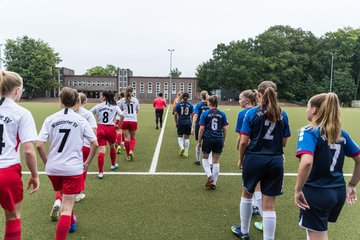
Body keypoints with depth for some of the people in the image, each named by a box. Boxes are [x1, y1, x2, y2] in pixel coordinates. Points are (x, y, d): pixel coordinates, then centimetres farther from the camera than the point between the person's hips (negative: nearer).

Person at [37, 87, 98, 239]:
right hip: (73, 168, -3)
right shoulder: (81, 120, -4)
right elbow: (95, 144, -5)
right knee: (67, 208, -1)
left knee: (65, 197, 30)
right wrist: (87, 163, 6)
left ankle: (71, 223, 51)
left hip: (53, 168, 4)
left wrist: (47, 162, 6)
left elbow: (39, 145, -9)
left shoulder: (50, 119, -2)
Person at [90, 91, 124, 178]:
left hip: (100, 129, 0)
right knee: (112, 146, 24)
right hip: (111, 128, 1)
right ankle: (113, 164, 41)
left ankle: (100, 172, -8)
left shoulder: (97, 106, 8)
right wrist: (118, 126, 5)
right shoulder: (114, 106, 7)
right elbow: (122, 116, -6)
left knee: (101, 150, -4)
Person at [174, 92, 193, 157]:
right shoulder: (190, 105, 0)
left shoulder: (178, 104, -1)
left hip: (180, 122, -1)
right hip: (188, 122, 1)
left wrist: (176, 122, 6)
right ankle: (186, 152, 13)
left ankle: (182, 147, -15)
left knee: (180, 137, 12)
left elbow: (176, 114, -4)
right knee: (186, 137, 11)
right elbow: (192, 115, 0)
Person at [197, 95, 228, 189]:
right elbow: (224, 129, 4)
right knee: (216, 161, 11)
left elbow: (201, 129, -7)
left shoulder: (205, 114, -5)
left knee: (205, 158, 20)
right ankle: (213, 183, 15)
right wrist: (223, 140, 16)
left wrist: (199, 141, 1)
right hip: (219, 140, 2)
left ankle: (210, 176, 0)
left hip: (207, 139, -2)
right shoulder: (222, 114, 2)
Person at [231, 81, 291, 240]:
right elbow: (284, 143, 6)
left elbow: (244, 142, -9)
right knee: (269, 205, 6)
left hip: (254, 158, -1)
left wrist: (241, 159, 6)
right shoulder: (282, 115, 2)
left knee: (247, 194, 22)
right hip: (275, 161, 2)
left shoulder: (252, 113, -8)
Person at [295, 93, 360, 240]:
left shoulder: (309, 131, -17)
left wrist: (298, 190, -22)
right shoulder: (340, 133, 5)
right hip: (338, 191, 7)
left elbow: (306, 162, -33)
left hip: (316, 192, -7)